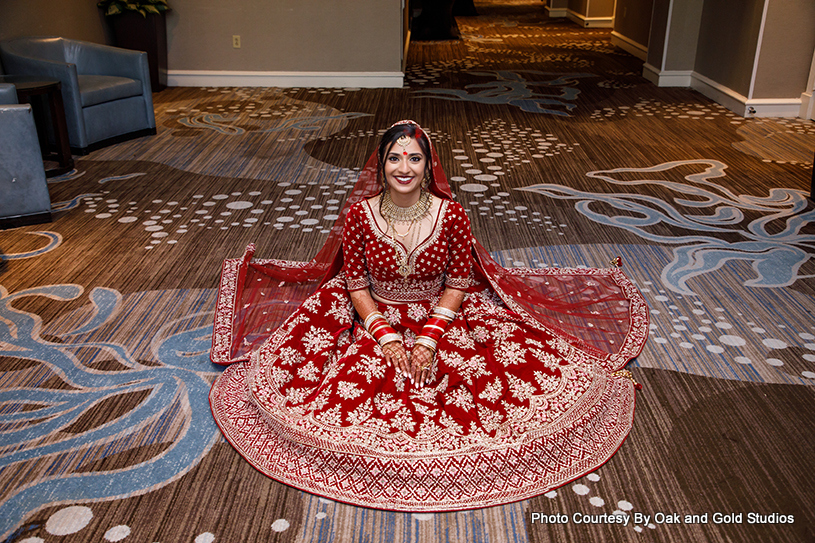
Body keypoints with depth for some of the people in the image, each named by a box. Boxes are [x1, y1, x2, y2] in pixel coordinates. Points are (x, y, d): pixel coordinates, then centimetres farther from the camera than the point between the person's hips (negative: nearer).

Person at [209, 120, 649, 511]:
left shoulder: (451, 214, -12)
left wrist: (429, 337, -17)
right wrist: (385, 336, -16)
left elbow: (459, 281, -6)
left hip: (442, 316, 0)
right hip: (376, 318, 0)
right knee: (357, 380, -20)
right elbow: (355, 283, -5)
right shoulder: (359, 214, -11)